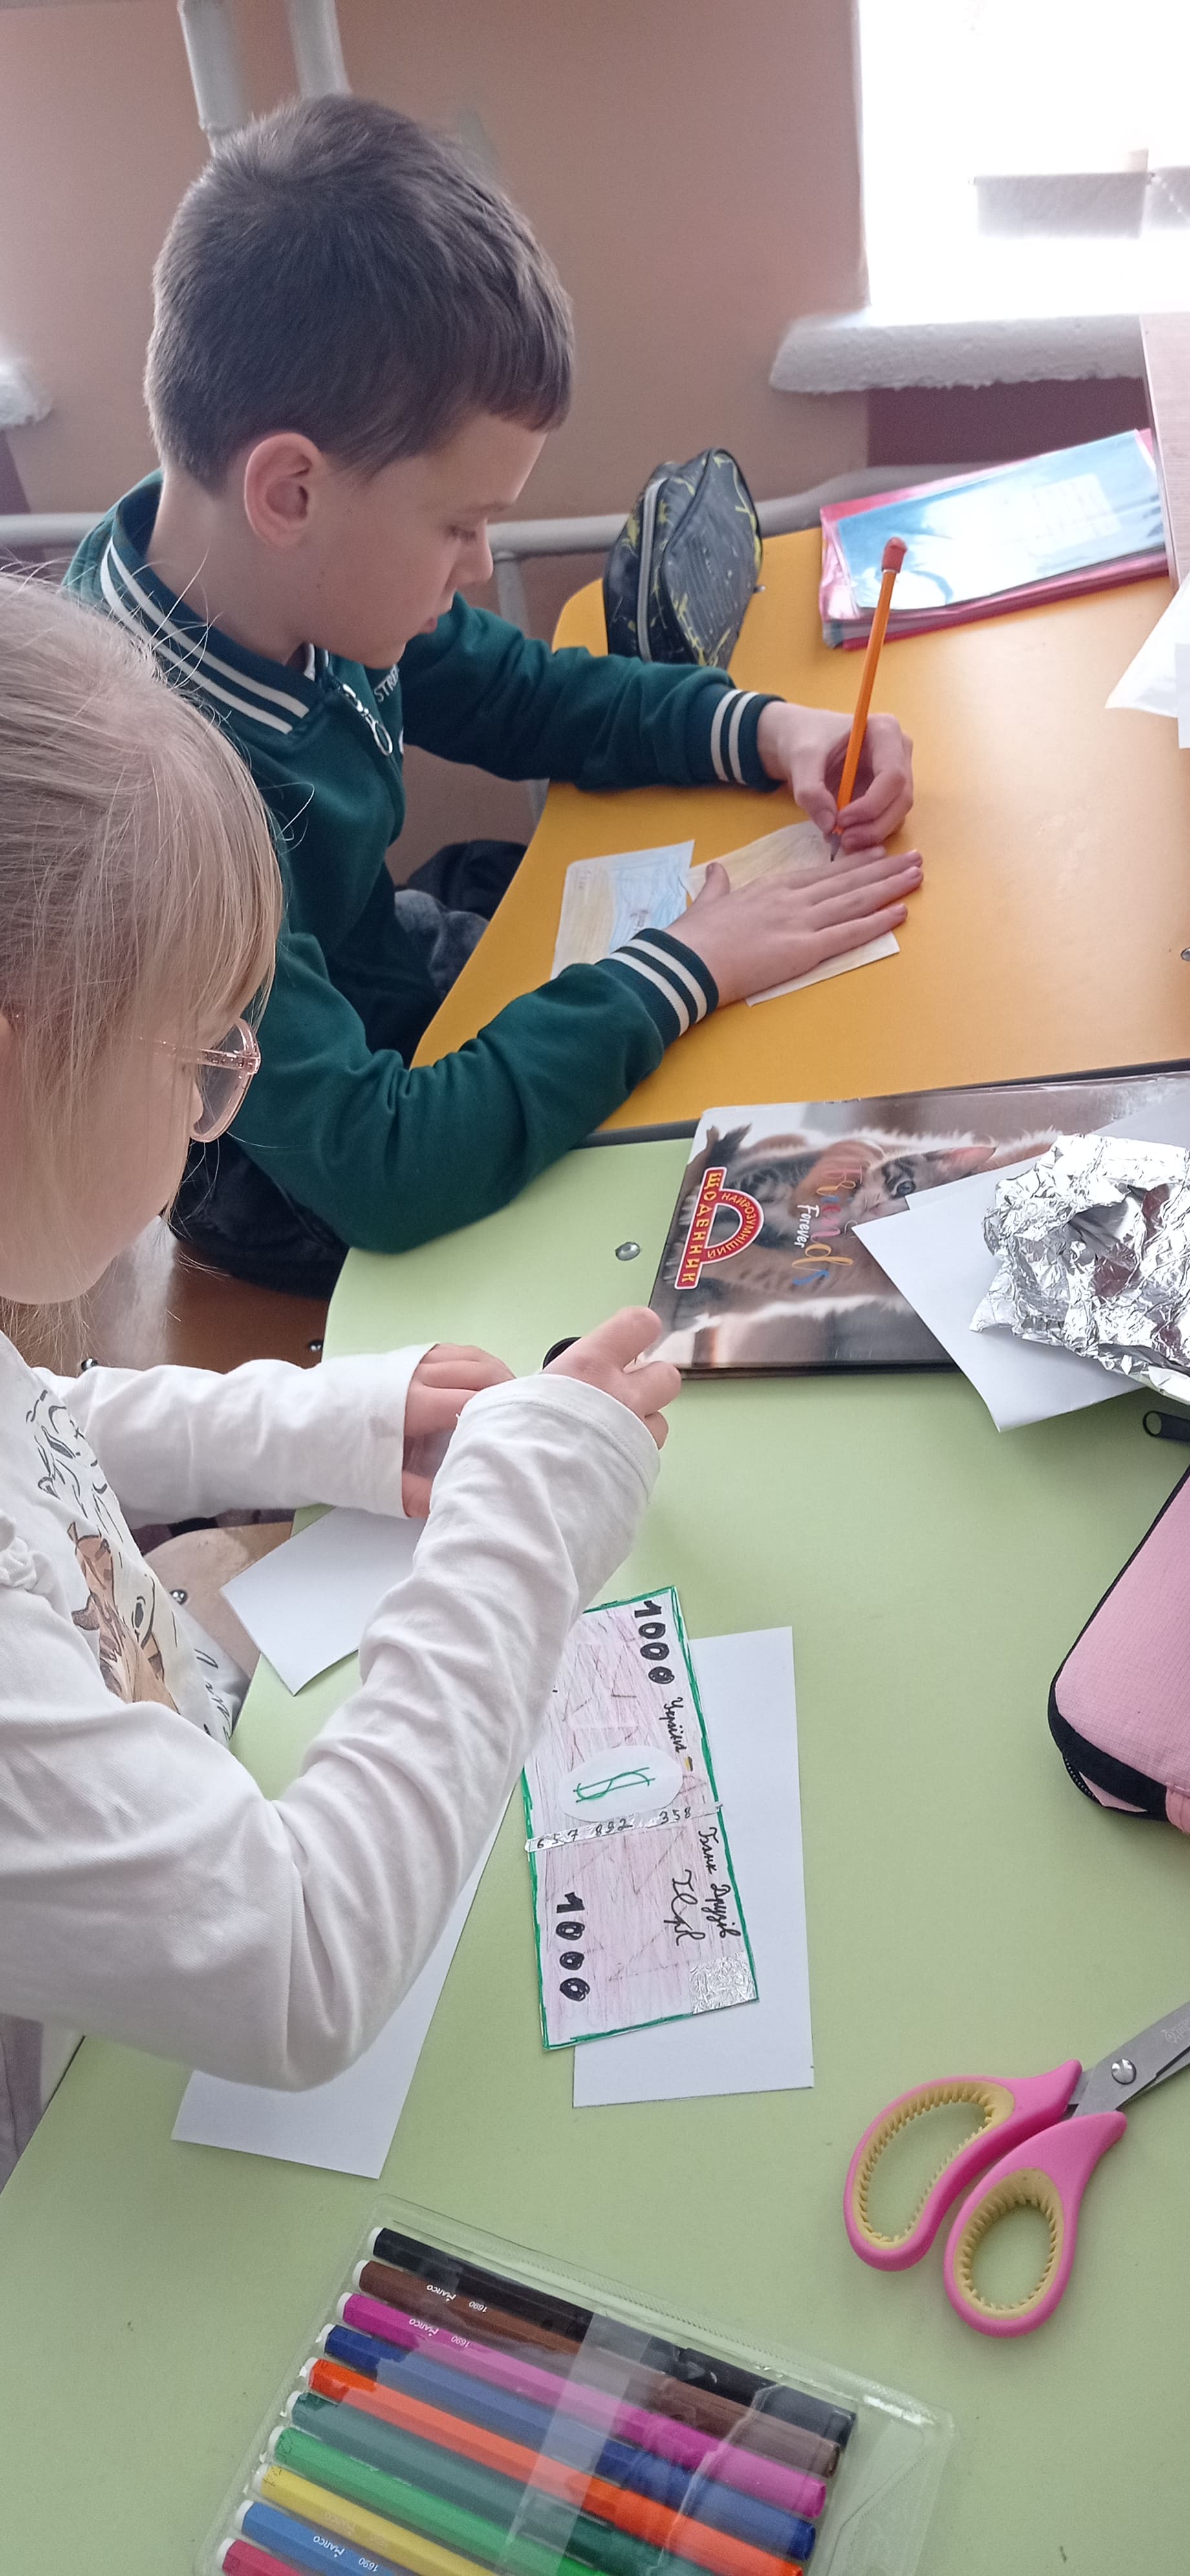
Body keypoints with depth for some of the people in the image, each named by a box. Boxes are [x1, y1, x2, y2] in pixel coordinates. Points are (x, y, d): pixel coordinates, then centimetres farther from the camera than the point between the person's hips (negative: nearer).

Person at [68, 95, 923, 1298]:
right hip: (291, 1198, -7)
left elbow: (526, 693, 5)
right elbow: (377, 1166, -42)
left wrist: (770, 731, -10)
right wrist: (689, 967, -32)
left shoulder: (288, 581, -15)